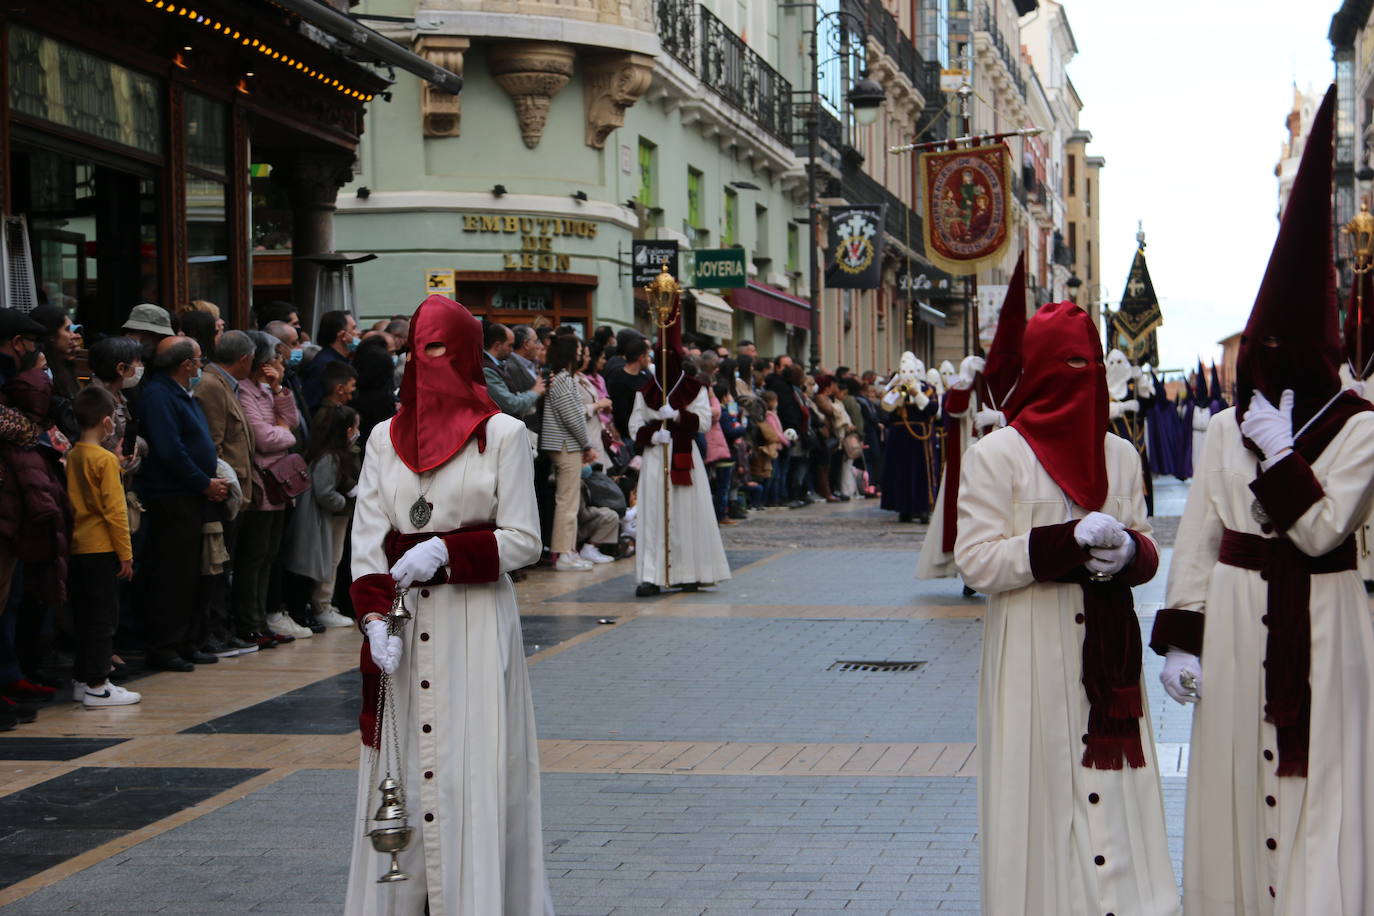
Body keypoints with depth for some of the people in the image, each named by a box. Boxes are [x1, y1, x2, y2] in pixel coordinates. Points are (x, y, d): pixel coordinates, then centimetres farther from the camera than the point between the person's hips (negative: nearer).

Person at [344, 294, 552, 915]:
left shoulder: (503, 435, 0)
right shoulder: (386, 438, 10)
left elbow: (523, 539, -3)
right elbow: (366, 540, 6)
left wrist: (445, 552, -16)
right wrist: (376, 619, -9)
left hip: (476, 624, -3)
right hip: (403, 624, 3)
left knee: (473, 770, -4)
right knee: (401, 768, 5)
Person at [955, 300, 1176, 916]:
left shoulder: (1119, 455, 10)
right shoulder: (996, 455, -4)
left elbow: (1148, 551, 14)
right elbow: (975, 562, -10)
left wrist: (1127, 552, -11)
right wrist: (1070, 541, -19)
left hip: (1107, 652, 4)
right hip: (1033, 656, -4)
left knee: (1112, 792, 3)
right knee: (1042, 785, -1)